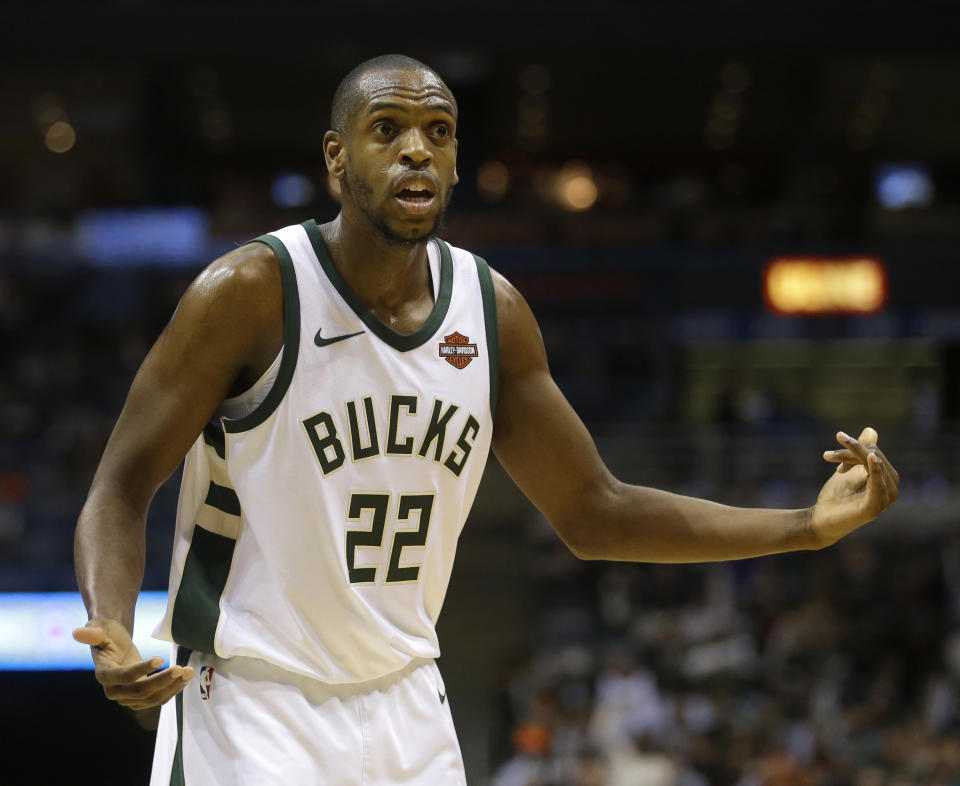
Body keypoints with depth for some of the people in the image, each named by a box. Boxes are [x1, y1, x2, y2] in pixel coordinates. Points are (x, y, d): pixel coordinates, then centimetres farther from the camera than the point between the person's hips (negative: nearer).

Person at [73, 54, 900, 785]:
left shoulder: (492, 311, 2)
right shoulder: (251, 292, -15)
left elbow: (593, 513, 9)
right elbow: (121, 487, -11)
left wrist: (811, 525, 1)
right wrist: (114, 631, -32)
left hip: (405, 705, 5)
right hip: (251, 707, -5)